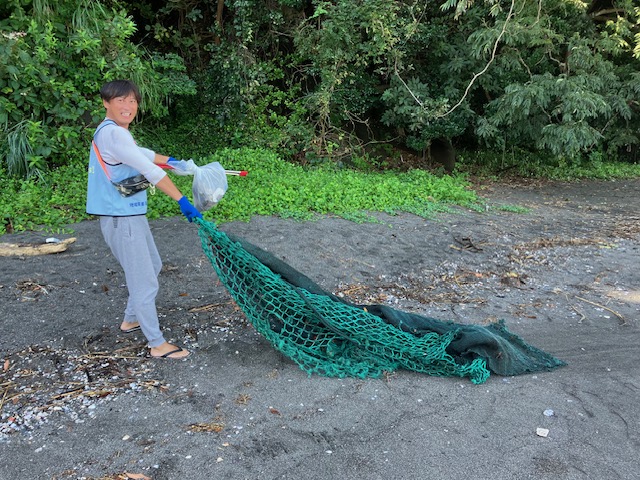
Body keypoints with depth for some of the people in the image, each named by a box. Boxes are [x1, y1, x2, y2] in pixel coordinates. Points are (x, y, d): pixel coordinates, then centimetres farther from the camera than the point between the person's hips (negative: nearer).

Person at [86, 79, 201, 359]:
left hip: (131, 215, 11)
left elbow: (141, 153, 31)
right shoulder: (112, 133, -21)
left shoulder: (115, 131, 12)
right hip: (121, 220, -11)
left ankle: (131, 319, 39)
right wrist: (183, 202, -26)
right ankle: (157, 345, 7)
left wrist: (170, 161, 43)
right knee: (144, 281, -4)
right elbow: (150, 171, -26)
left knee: (152, 266, 24)